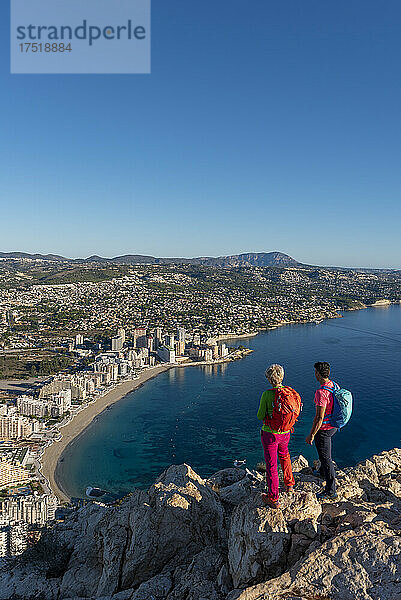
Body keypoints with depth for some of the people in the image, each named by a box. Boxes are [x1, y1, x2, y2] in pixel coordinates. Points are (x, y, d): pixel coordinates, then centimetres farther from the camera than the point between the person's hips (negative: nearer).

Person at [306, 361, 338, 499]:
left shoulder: (321, 393, -31)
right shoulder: (335, 386, -3)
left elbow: (319, 417, -29)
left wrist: (311, 435, -19)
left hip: (324, 429, -9)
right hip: (333, 425, 9)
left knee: (325, 458, 4)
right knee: (324, 451, 31)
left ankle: (331, 491, 17)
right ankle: (323, 473, 53)